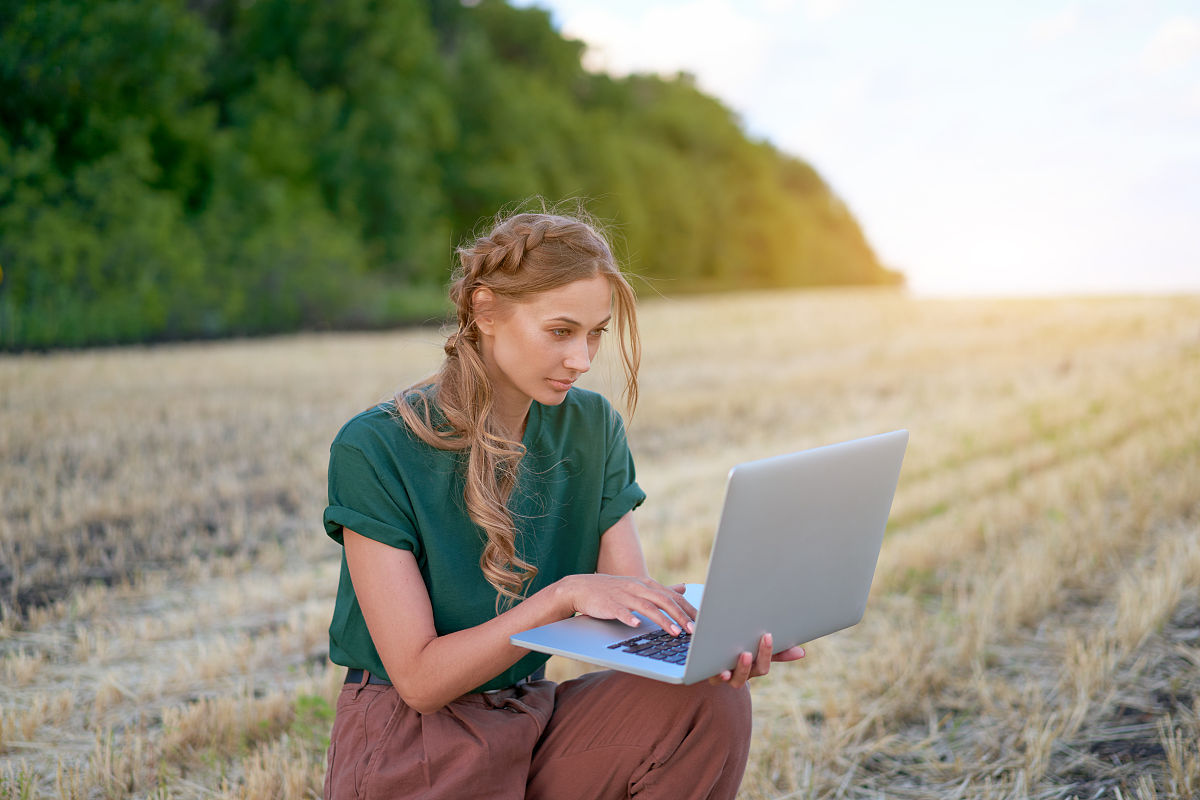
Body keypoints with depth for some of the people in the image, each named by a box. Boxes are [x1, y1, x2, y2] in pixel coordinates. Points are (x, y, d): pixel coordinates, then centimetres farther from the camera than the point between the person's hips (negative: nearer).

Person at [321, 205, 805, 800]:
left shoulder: (591, 428, 2)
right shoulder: (372, 450, -16)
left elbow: (633, 612, -3)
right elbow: (417, 678, -18)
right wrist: (566, 596, -28)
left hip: (536, 718, 6)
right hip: (411, 744, -5)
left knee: (710, 701, -20)